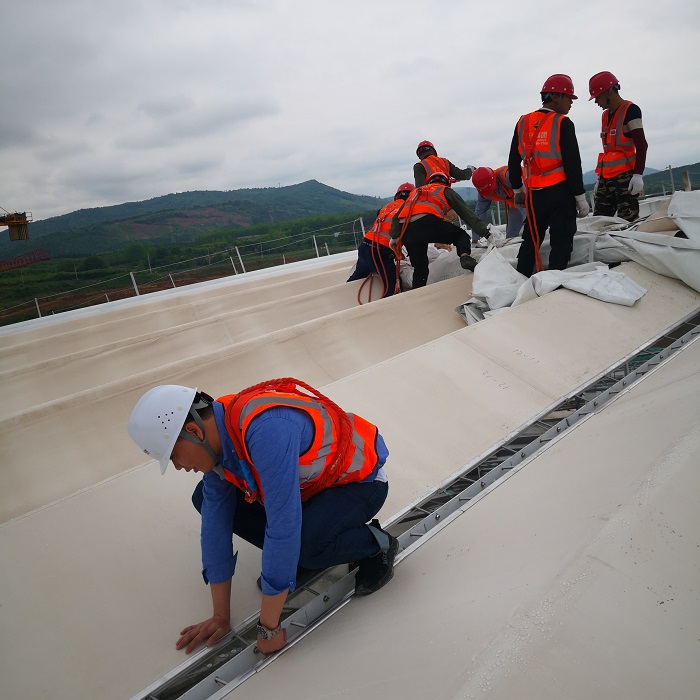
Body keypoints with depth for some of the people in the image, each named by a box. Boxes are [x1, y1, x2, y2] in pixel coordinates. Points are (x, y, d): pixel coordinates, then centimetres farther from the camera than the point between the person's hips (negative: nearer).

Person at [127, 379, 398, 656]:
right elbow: (215, 521, -7)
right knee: (205, 500, -5)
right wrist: (221, 616, -3)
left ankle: (377, 543, -4)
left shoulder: (266, 429, -39)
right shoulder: (215, 432, -12)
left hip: (360, 480, -7)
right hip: (313, 480, 7)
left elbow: (283, 527, -38)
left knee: (306, 542, -36)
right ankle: (292, 557, 8)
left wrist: (269, 627, -27)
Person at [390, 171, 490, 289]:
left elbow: (396, 217, 29)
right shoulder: (446, 191, 27)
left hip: (406, 232, 4)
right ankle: (465, 256, -9)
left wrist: (395, 238, 35)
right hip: (427, 223, -4)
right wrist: (485, 232, 18)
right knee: (461, 234, 18)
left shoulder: (416, 192, 38)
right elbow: (467, 213, 18)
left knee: (420, 268, 21)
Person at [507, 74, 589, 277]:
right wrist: (580, 197, -6)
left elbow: (513, 161, 11)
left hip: (534, 193, 5)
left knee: (531, 240, 17)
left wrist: (517, 189, 23)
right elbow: (572, 164, -12)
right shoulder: (563, 123, -9)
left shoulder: (523, 123, 6)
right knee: (561, 242, 1)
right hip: (560, 192, -5)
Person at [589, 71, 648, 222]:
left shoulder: (630, 110, -5)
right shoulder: (606, 115, 19)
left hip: (625, 177, -8)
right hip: (606, 178, 8)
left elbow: (641, 145, -11)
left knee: (627, 222, -12)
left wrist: (638, 174, -21)